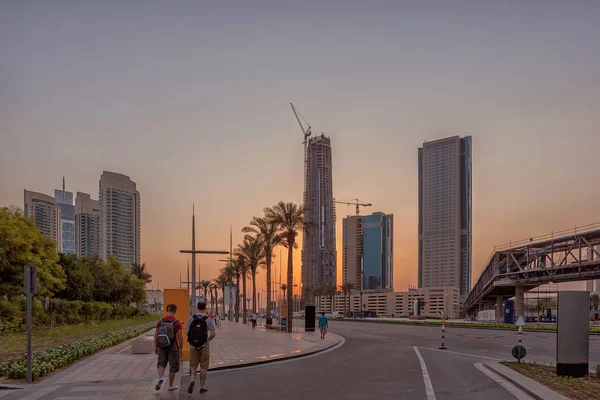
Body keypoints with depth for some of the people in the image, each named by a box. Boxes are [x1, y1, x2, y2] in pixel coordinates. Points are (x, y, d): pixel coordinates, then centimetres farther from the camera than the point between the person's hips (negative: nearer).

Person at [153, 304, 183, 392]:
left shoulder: (160, 321, -2)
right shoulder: (178, 322, -11)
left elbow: (156, 335, 0)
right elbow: (180, 337, -11)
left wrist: (155, 347, 8)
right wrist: (181, 349, -3)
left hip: (162, 346, 2)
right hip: (173, 346, -2)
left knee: (161, 364, 13)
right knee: (173, 366, 12)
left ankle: (161, 378, -15)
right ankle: (170, 385, 19)